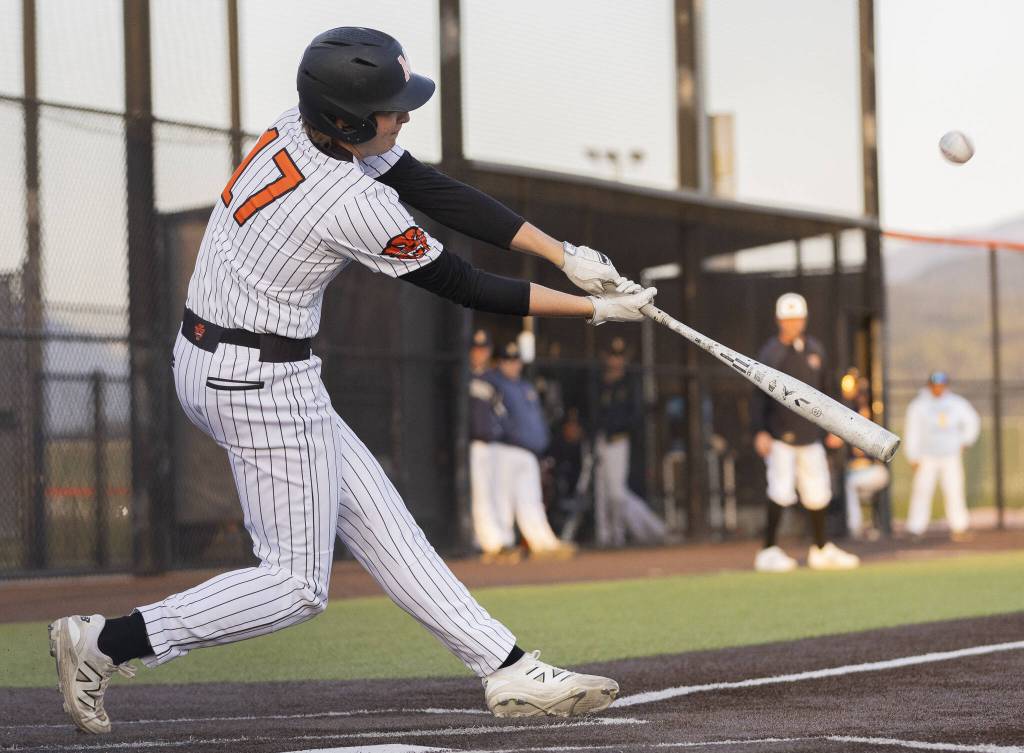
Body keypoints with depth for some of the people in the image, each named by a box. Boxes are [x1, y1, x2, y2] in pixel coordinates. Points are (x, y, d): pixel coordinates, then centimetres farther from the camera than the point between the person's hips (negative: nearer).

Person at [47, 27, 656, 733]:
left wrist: (566, 254, -4)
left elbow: (442, 194, 1)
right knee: (298, 583, 1)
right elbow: (464, 287, -14)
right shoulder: (358, 207, -26)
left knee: (378, 521, 11)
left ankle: (509, 671, 17)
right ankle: (102, 644, 2)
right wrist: (594, 309, -7)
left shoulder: (303, 124, -2)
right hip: (264, 388, -10)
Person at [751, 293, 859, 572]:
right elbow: (759, 396, -10)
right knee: (781, 492, -13)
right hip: (780, 436, -6)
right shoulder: (770, 353, -7)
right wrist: (760, 432, -18)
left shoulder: (815, 350, 10)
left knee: (817, 493, 10)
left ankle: (821, 550, 23)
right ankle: (769, 552, -6)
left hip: (810, 436, 6)